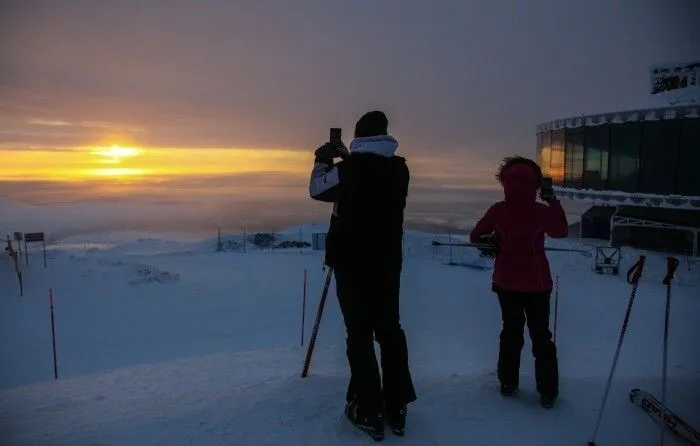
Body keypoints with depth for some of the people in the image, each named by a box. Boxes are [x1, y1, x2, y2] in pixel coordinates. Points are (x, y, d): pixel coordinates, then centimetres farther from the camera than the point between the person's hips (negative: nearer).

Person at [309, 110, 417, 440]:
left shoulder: (351, 168, -13)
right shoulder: (399, 169, 2)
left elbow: (317, 190, 2)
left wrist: (323, 161, 18)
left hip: (353, 261, -5)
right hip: (388, 260, 5)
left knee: (360, 333, 2)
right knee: (390, 329, 12)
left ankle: (369, 412, 6)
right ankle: (396, 408, 19)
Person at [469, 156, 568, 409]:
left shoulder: (498, 210, -13)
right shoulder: (542, 211, -14)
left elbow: (475, 236, -4)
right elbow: (562, 232, 6)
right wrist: (553, 201, 9)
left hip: (506, 281, 1)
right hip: (537, 283, -1)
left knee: (511, 330, 18)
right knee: (541, 335, 12)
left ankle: (508, 384, 27)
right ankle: (548, 392, 17)